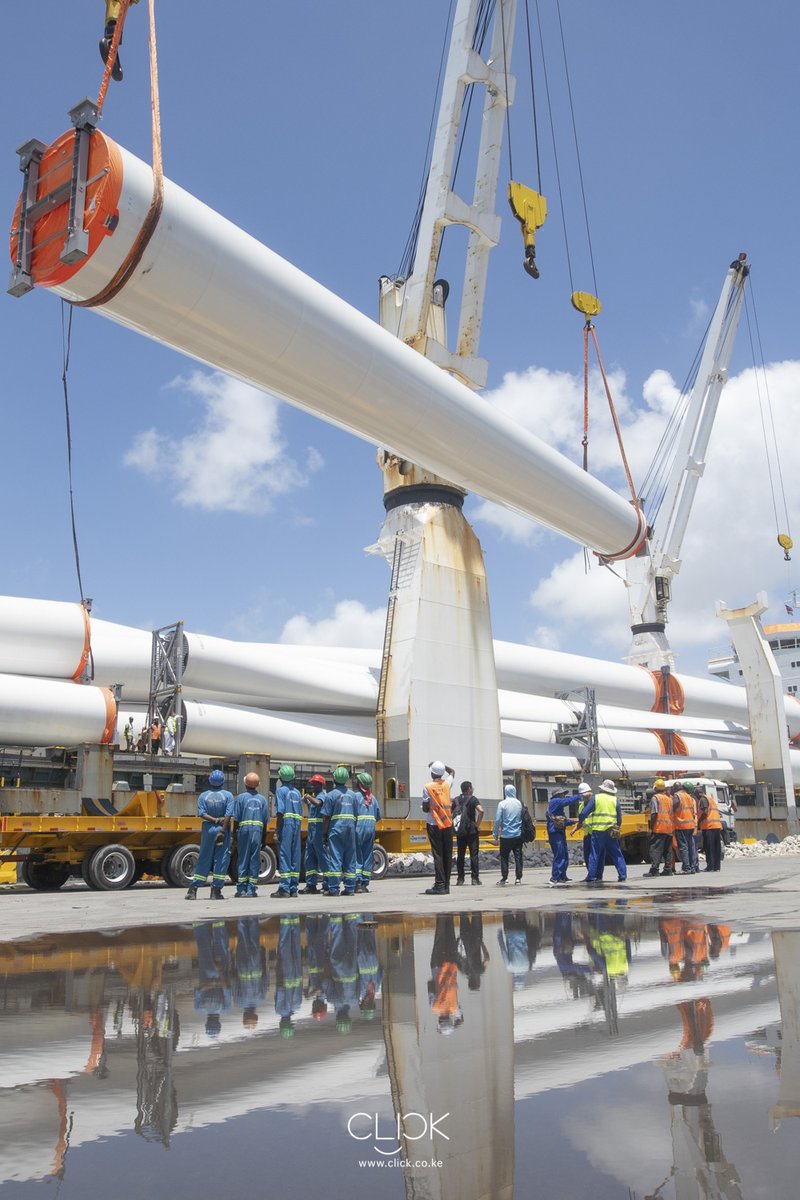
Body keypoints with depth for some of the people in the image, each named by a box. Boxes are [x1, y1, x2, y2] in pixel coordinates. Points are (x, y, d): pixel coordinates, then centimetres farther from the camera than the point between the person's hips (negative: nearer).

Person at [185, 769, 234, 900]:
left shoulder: (203, 795, 4)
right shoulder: (228, 795, -2)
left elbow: (202, 813, -9)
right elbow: (228, 815, -11)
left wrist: (214, 820, -10)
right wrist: (222, 831, -12)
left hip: (207, 829, 2)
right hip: (222, 829, -2)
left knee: (204, 859, 10)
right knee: (221, 859, 3)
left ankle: (193, 889, 9)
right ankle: (216, 890, 3)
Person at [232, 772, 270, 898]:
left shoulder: (240, 797, 1)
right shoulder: (262, 799, 8)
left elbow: (236, 819, -2)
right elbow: (265, 821, 9)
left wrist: (235, 835, 5)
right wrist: (264, 838, 15)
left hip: (244, 829, -2)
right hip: (258, 831, 2)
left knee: (243, 859, 5)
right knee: (255, 860, 5)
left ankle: (241, 889, 5)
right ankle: (251, 889, 6)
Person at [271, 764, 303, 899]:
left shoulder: (281, 790, -3)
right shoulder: (297, 792, 16)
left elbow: (280, 811, -12)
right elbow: (300, 813, 14)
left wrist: (277, 830, -11)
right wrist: (297, 826, 19)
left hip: (286, 823, -6)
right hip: (297, 823, 6)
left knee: (284, 856, -6)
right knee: (295, 856, 9)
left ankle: (284, 889, -8)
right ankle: (293, 888, 12)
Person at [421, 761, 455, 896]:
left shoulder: (428, 787, -9)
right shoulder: (447, 784, 4)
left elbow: (425, 808, -7)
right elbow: (452, 771, 26)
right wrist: (439, 765, 20)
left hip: (434, 824, -4)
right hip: (448, 824, 4)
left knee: (437, 854, -5)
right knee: (447, 854, 7)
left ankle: (440, 885, -9)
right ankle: (446, 885, 9)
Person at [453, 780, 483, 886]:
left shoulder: (456, 800, 9)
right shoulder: (472, 799, -6)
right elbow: (481, 810, -21)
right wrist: (477, 824, -12)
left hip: (460, 831, 4)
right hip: (471, 831, -4)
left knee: (460, 855, 9)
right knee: (474, 855, 0)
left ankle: (460, 879, 10)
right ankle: (475, 878, -2)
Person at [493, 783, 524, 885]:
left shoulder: (502, 804, -9)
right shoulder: (519, 803, 2)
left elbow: (497, 820, -8)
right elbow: (523, 818, 8)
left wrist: (495, 834, 0)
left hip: (506, 835, -3)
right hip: (518, 835, 3)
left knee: (504, 857, 5)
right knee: (518, 857, 8)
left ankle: (504, 878, 4)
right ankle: (518, 877, 7)